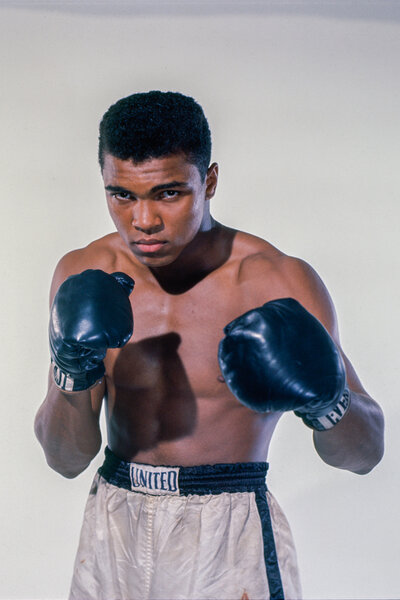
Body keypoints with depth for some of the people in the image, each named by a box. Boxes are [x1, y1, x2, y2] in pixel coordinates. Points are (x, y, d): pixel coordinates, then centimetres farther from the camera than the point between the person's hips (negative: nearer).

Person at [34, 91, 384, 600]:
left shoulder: (279, 282, -13)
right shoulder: (84, 276, -4)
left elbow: (365, 453, -9)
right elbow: (66, 459, -5)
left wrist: (326, 404, -30)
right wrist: (73, 376, -23)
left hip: (227, 538, -3)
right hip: (114, 532, 3)